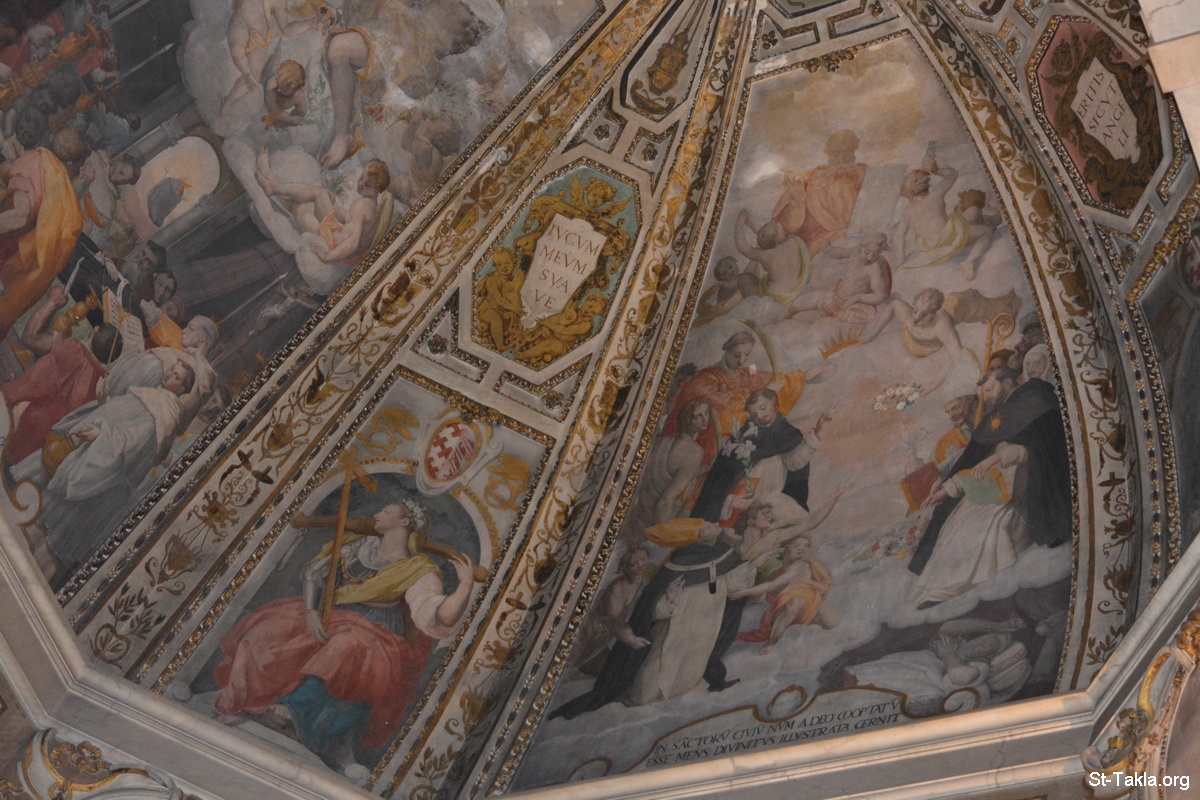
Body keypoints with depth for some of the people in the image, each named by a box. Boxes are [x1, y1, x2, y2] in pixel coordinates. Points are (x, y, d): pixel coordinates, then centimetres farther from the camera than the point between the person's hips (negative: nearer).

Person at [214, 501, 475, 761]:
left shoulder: (418, 571, -6)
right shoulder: (360, 545, 13)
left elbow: (439, 619, -20)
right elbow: (314, 574, 11)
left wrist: (465, 586, -37)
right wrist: (310, 611, -7)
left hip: (374, 637, -6)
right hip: (331, 624, 6)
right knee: (269, 628, -10)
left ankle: (290, 706, -19)